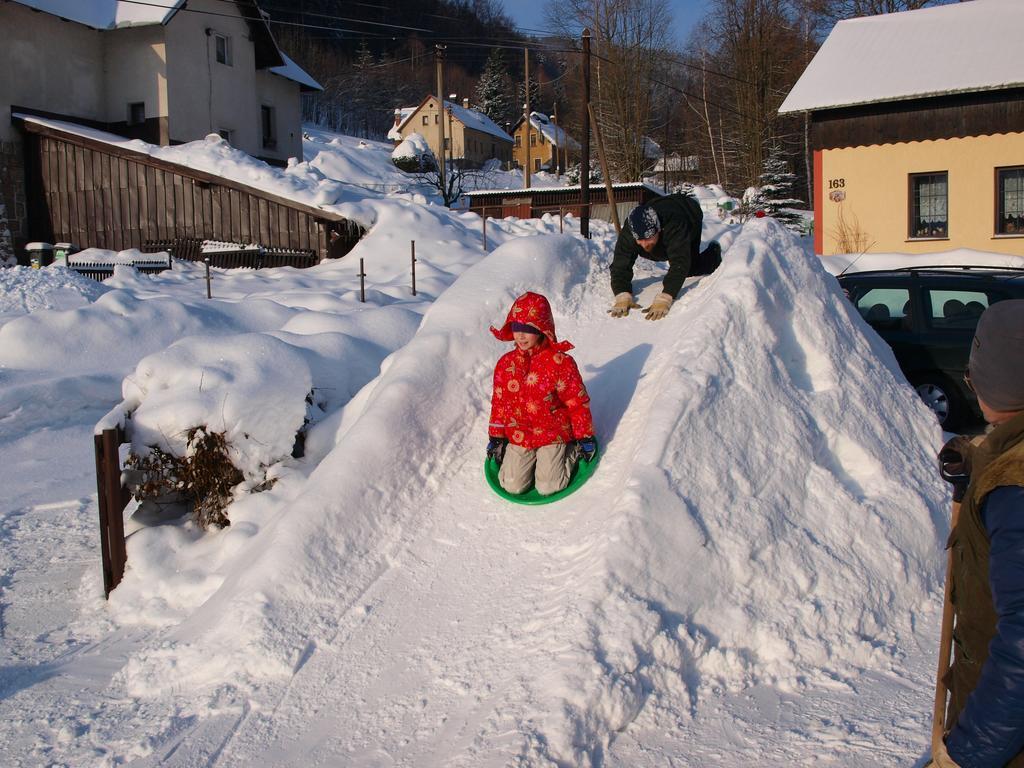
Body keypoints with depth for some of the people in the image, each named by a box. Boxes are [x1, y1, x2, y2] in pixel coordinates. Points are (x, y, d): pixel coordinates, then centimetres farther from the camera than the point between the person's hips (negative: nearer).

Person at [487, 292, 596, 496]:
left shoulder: (560, 362, -13)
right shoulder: (505, 363, 0)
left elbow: (578, 402, -7)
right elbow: (498, 402, 9)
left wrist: (585, 437, -2)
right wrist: (495, 437, 10)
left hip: (553, 435, -3)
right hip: (517, 436, 4)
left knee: (547, 487, -10)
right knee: (513, 486, -5)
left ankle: (571, 452, 18)